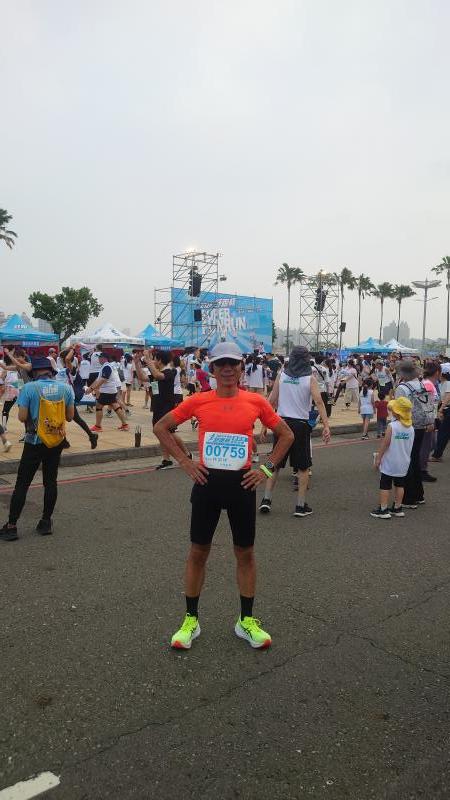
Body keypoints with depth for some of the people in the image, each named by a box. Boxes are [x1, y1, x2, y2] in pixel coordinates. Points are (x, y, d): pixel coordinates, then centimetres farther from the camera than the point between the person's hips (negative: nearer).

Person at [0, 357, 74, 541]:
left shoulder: (28, 388, -12)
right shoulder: (65, 388, -2)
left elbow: (22, 417, -12)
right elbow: (70, 417, 3)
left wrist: (33, 414, 8)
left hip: (34, 442, -3)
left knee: (22, 483, 4)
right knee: (51, 481, 12)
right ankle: (46, 522, 18)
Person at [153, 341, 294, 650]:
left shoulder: (256, 402, -3)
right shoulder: (199, 401, -3)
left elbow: (287, 435, 8)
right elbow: (161, 428, 6)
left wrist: (267, 468, 0)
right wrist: (185, 462, -1)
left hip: (241, 484, 1)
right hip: (207, 483, 0)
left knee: (246, 553, 11)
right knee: (198, 551, 9)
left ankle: (247, 621, 28)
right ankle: (191, 620, 26)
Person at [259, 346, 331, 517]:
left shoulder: (281, 375, 3)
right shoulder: (310, 379, -4)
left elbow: (272, 401, 2)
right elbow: (319, 402, -15)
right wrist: (326, 426, -18)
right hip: (300, 425, -2)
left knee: (275, 464, 14)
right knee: (303, 467, 8)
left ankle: (266, 500, 11)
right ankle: (301, 506, 9)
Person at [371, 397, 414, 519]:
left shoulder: (392, 426, -18)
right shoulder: (411, 428, -1)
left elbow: (385, 444, -16)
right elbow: (410, 446, 8)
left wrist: (378, 458, -7)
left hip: (389, 463, -6)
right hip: (403, 463, 6)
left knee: (385, 486, 2)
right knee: (400, 485, 15)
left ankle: (383, 510, 5)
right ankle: (397, 508, 23)